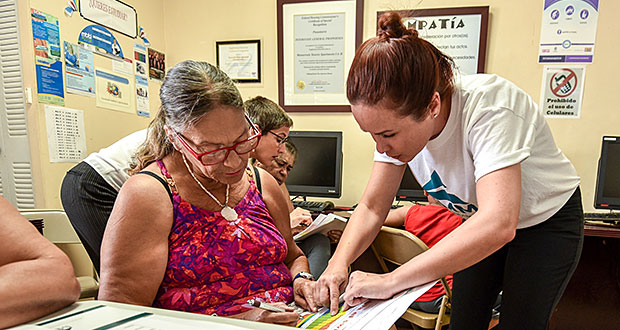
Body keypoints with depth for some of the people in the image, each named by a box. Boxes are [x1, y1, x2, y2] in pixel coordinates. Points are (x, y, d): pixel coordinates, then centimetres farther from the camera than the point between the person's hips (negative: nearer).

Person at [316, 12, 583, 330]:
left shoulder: (488, 106, -38)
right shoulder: (396, 119, -20)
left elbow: (498, 224, -48)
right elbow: (372, 207, -16)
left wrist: (392, 280, -48)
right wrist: (339, 263, -33)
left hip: (548, 220, -4)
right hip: (481, 224, 5)